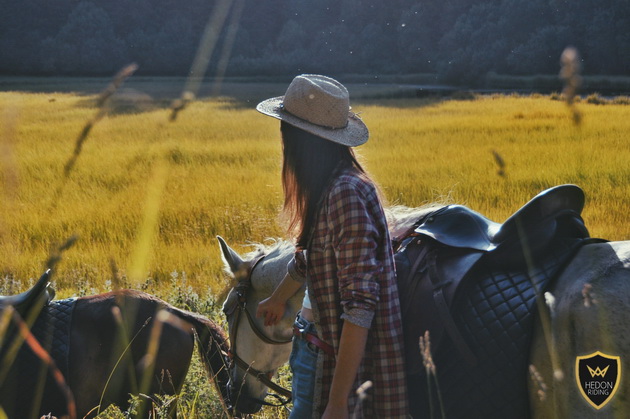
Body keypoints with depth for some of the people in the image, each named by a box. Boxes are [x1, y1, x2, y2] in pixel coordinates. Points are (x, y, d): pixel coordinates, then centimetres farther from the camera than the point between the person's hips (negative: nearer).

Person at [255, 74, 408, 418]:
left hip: (341, 355, -9)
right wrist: (277, 300, 41)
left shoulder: (346, 195, -25)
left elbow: (360, 304, -29)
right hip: (314, 339, 9)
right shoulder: (326, 189, 3)